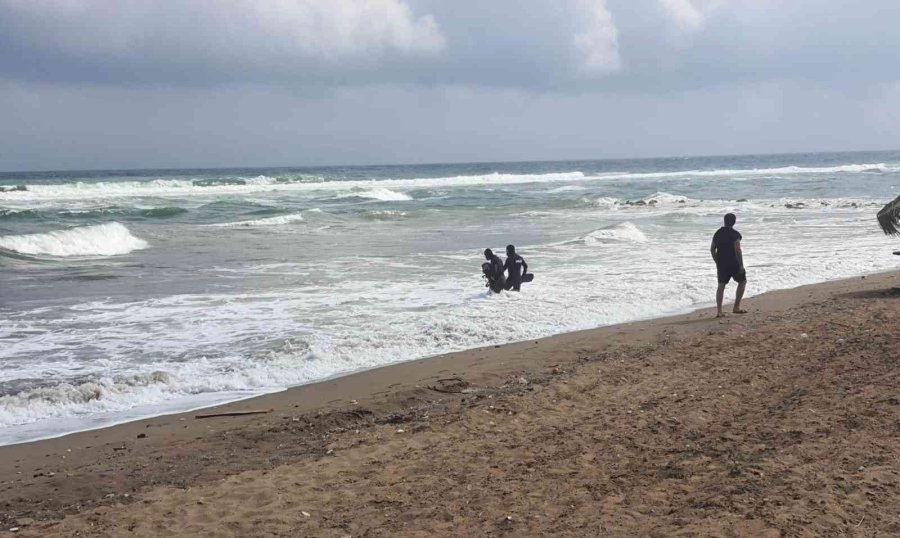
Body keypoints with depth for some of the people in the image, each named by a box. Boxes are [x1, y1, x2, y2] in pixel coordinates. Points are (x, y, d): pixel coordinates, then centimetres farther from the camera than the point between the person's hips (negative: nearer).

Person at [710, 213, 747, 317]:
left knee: (721, 285, 7)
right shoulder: (735, 234, -12)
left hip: (721, 264, 5)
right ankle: (736, 307, 8)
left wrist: (717, 262, 19)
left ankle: (719, 311, 1)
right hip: (733, 263, -5)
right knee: (742, 281, 13)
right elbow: (737, 250, -17)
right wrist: (741, 265, -12)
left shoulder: (718, 233, 8)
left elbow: (712, 249, 11)